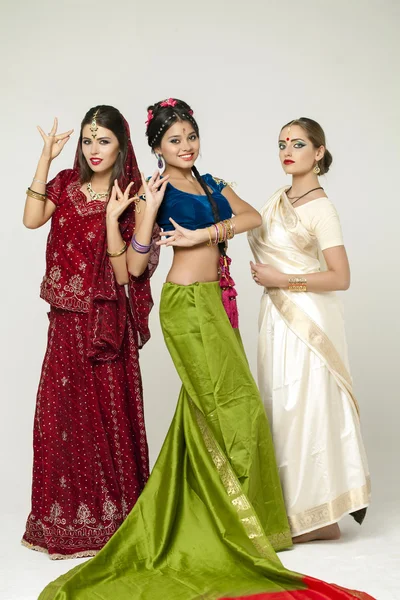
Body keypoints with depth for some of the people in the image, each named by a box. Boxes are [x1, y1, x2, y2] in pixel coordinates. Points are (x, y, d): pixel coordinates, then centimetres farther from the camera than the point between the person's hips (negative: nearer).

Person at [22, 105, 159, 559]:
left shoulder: (131, 198, -4)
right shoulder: (66, 184, 7)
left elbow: (124, 274, -11)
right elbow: (32, 219, -11)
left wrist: (112, 218, -21)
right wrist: (45, 160, -12)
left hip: (106, 320, -4)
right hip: (67, 317, 4)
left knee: (106, 411, 1)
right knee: (62, 410, 8)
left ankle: (108, 516, 17)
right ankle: (64, 516, 23)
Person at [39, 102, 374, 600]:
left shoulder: (212, 184, 15)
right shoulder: (157, 191, -4)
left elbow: (252, 217, -2)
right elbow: (135, 265, -10)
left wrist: (202, 234, -14)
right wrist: (150, 208, -20)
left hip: (218, 301, 7)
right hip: (187, 304, -7)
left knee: (206, 407, 11)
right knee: (236, 407, -3)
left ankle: (195, 518, 24)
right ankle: (244, 522, 12)